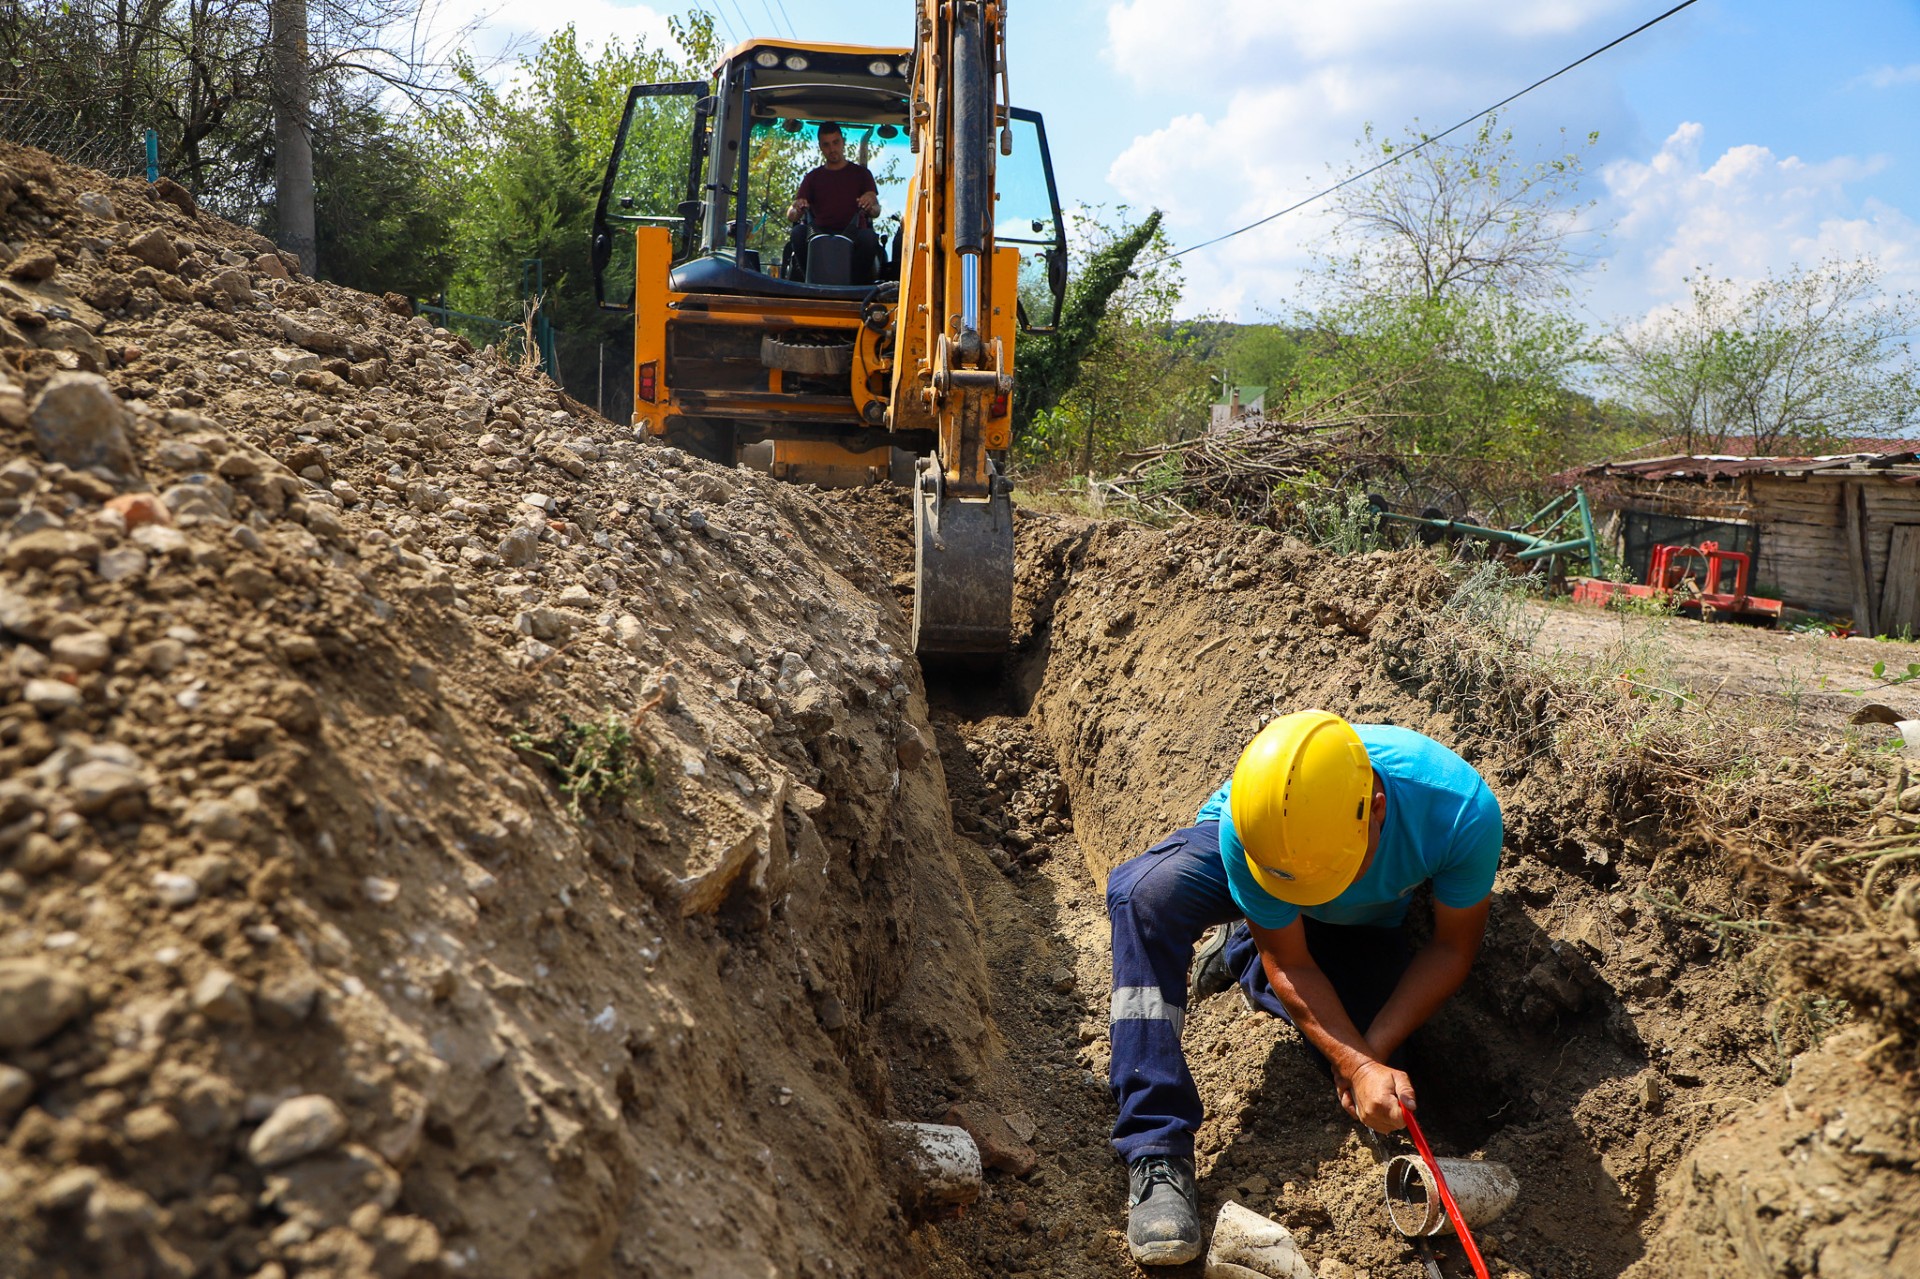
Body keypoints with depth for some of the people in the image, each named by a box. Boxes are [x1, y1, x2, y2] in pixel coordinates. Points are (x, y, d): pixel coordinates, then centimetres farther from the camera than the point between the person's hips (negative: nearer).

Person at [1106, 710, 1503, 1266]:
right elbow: (1289, 962, -25)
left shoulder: (1462, 810, -40)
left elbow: (1453, 947, -22)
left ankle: (1240, 956, 11)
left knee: (1382, 1088, -13)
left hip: (1361, 923, 2)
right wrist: (1357, 1064, -37)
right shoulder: (1245, 828, -40)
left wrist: (1373, 1051, -29)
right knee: (1146, 893, -36)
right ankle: (1157, 1154, -33)